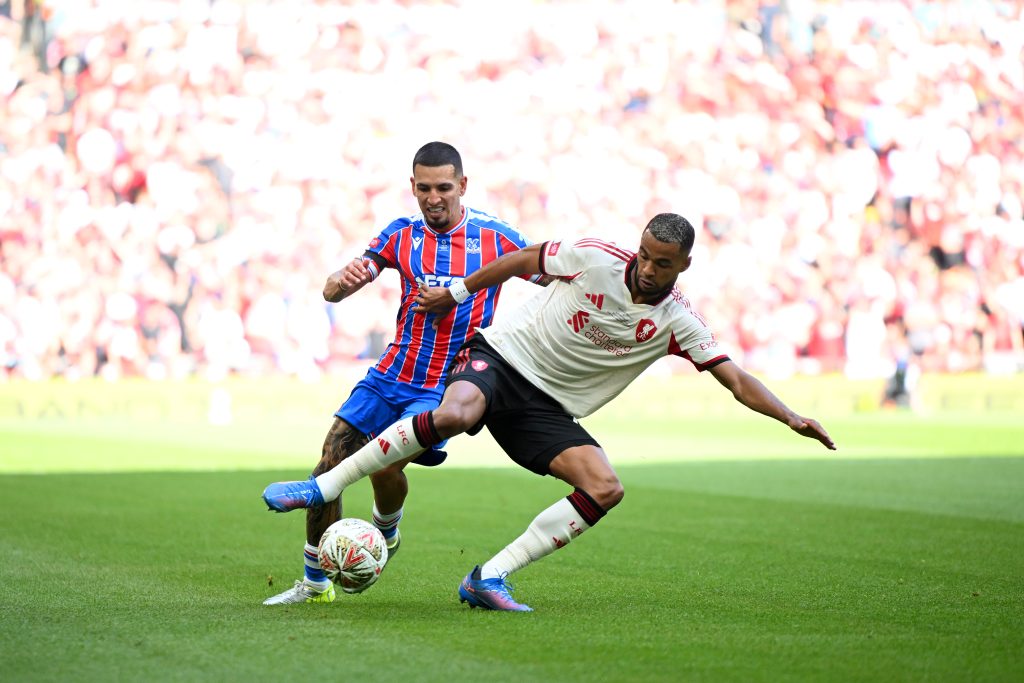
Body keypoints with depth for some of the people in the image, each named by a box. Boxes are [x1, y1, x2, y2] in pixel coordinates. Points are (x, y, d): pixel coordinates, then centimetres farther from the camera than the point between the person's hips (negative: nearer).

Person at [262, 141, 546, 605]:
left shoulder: (494, 237, -4)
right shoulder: (401, 235, 3)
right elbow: (332, 292, -5)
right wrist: (344, 280, -29)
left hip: (448, 387, -4)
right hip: (391, 375, 4)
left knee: (387, 463, -24)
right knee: (330, 464, -4)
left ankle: (386, 533, 11)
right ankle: (314, 583, 12)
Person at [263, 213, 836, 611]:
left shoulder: (678, 323, -2)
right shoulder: (595, 258, -8)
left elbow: (736, 379, -3)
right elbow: (523, 260, 7)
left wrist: (795, 420, -15)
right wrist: (457, 292, 12)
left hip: (548, 410, 4)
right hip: (499, 356, -4)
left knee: (606, 489, -18)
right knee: (455, 414, -38)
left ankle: (489, 578, -12)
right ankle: (325, 486, -27)